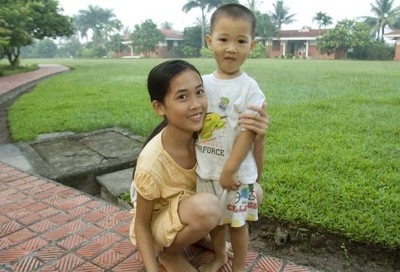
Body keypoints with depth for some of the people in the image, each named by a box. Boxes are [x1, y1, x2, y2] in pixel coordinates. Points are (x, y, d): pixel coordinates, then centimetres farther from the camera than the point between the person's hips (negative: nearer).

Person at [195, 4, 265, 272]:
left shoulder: (249, 88, -15)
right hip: (205, 170, 5)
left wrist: (229, 170, -16)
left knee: (237, 222, 14)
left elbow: (248, 134, -17)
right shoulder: (203, 82, -1)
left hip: (237, 172, -4)